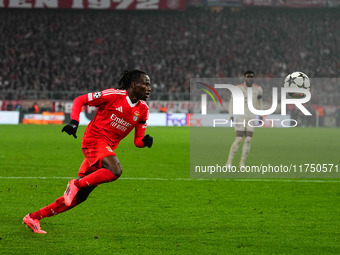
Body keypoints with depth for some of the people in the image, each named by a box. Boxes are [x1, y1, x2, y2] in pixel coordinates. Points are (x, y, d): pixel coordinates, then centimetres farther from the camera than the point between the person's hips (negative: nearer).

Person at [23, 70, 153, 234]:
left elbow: (138, 141, 11)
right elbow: (79, 100, -3)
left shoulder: (143, 110, 7)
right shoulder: (113, 95, -10)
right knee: (115, 171, -34)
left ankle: (34, 217, 13)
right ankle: (77, 184, -14)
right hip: (94, 139, -7)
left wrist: (145, 141, -11)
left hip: (107, 149, 7)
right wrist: (74, 121, -16)